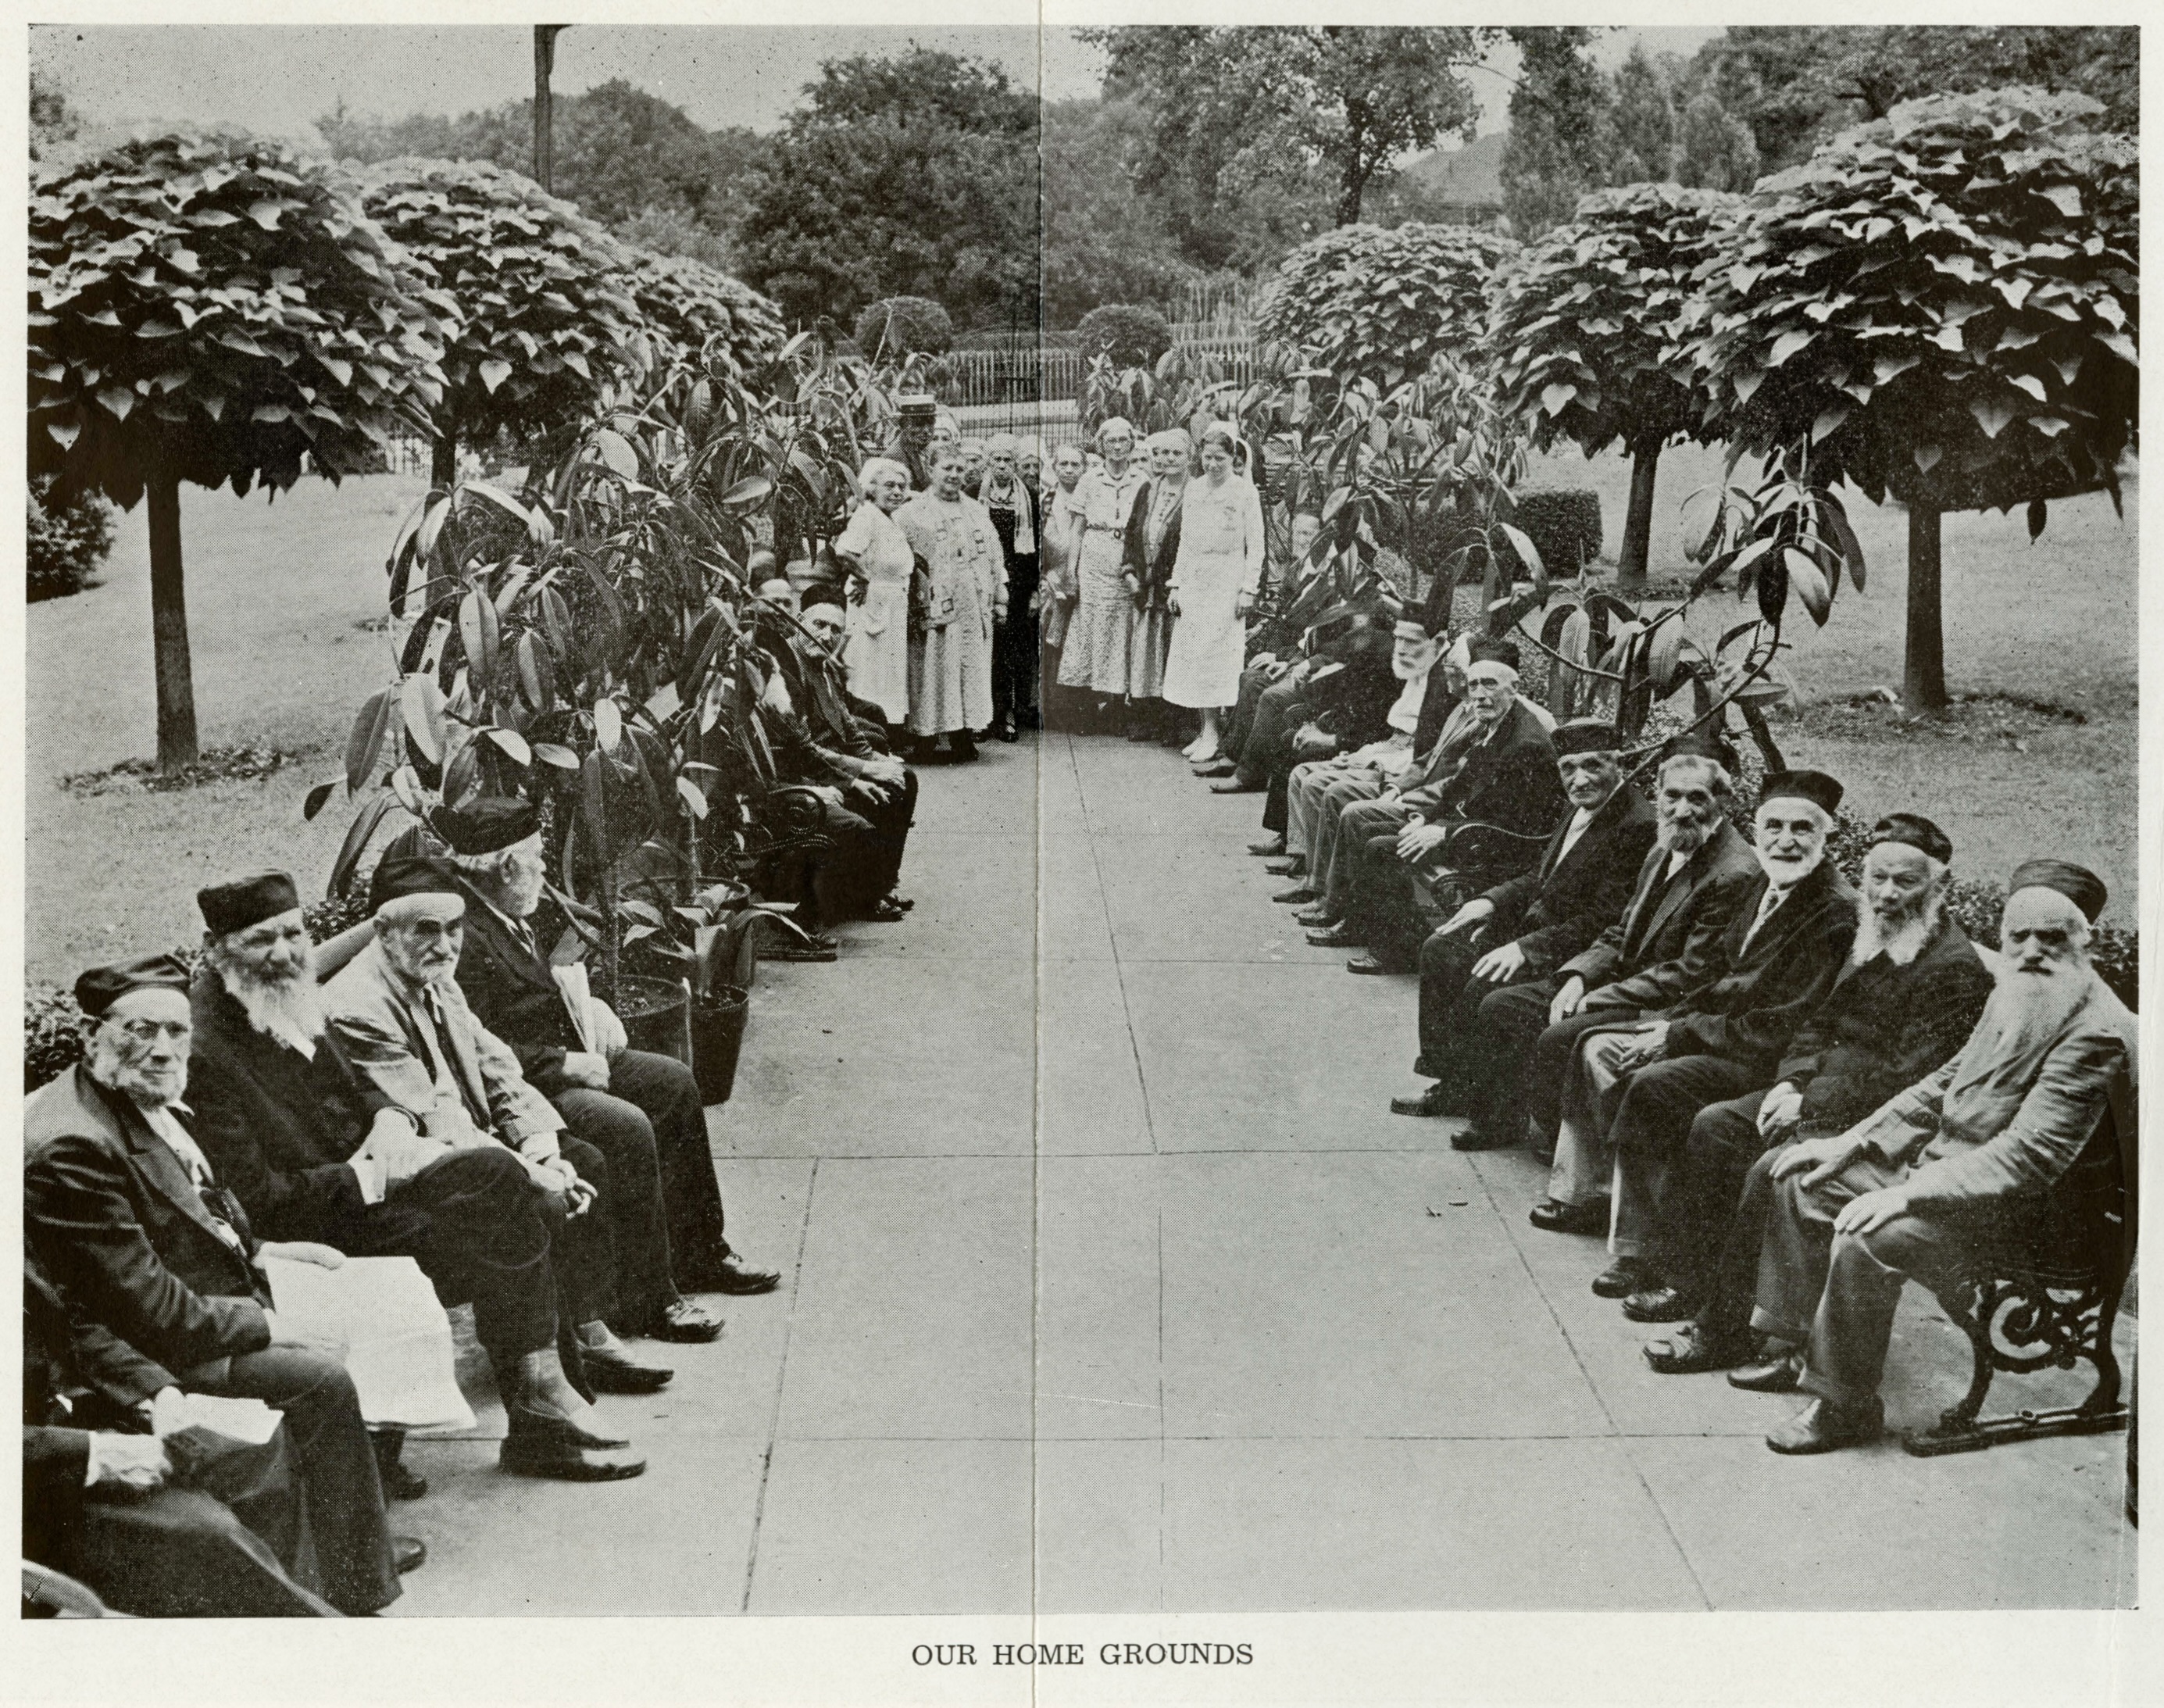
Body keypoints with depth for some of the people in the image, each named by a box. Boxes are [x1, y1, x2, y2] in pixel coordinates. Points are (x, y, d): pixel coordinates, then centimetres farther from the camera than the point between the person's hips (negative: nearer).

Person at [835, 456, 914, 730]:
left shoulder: (892, 521, 13)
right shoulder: (866, 515, -15)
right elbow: (844, 551, -32)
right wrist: (863, 579, -20)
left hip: (895, 612, 9)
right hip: (873, 605, -9)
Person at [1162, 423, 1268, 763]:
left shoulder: (1245, 491, -3)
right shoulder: (1193, 489, 11)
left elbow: (1256, 545, -4)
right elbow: (1185, 541, 15)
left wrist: (1248, 589, -11)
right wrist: (1175, 584, 9)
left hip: (1227, 580, -5)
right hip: (1194, 579, 5)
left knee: (1216, 654, -8)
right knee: (1190, 654, 1)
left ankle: (1213, 731, -5)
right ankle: (1207, 728, 6)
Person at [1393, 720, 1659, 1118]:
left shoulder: (1637, 827, -21)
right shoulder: (1582, 809, 9)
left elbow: (1603, 922, -24)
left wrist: (1526, 947, -27)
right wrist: (1492, 901, 2)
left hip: (1578, 952, -10)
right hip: (1535, 924, 10)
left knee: (1483, 985, -25)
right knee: (1440, 949, 5)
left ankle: (1462, 1089, -3)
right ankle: (1448, 1075, 8)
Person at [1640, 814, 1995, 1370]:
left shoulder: (1956, 969, -16)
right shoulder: (1871, 943, 13)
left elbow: (1908, 1079, -21)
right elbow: (1821, 1022, 19)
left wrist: (1811, 1103, -20)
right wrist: (1791, 1082, 0)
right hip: (1822, 1095, 10)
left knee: (1772, 1169, -27)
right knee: (1712, 1126, 0)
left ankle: (1726, 1331, -16)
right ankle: (1691, 1281, 7)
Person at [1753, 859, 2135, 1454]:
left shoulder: (2097, 1032, -21)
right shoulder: (2010, 998, 8)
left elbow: (2030, 1157, -27)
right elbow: (1943, 1086, 18)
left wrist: (1906, 1194, -30)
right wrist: (1847, 1143, 7)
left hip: (2012, 1205, -10)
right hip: (1938, 1158, 10)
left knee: (1866, 1237, -30)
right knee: (1802, 1177, 7)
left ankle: (1846, 1404, -12)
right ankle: (1797, 1343, 15)